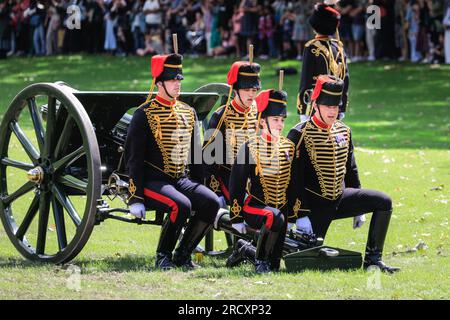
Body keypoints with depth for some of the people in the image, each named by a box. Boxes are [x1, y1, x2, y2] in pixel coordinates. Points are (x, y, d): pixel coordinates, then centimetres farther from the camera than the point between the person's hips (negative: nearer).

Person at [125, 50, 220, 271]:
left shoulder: (188, 113, 13)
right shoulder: (144, 114, -5)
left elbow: (196, 154, 19)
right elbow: (134, 157, -7)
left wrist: (199, 189, 13)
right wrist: (136, 198, -13)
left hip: (182, 180, 6)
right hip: (154, 181, -6)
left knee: (211, 202, -20)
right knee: (181, 205, -33)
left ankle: (183, 254, -6)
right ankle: (163, 256, -12)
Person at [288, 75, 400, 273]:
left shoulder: (343, 132, 7)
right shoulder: (299, 135, -13)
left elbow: (351, 170, 16)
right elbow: (294, 179, -15)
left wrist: (359, 209, 16)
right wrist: (301, 216, -19)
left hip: (341, 197, 6)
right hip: (315, 205, -6)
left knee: (383, 202, -12)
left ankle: (373, 259, -8)